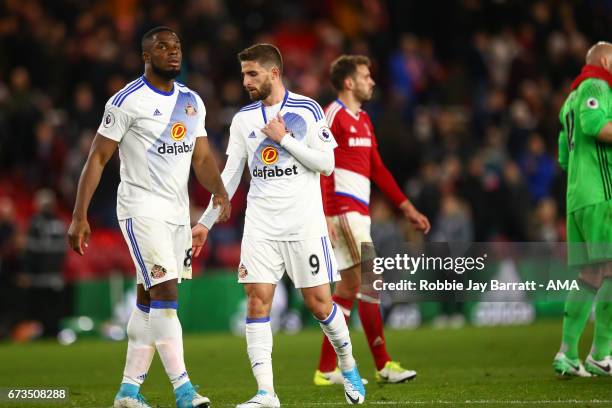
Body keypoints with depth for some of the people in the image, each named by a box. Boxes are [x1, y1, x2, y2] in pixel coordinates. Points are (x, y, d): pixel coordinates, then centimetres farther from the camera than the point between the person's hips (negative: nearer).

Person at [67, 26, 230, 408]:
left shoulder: (192, 101, 11)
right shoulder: (128, 101, -9)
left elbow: (202, 158, 13)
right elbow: (97, 158, -8)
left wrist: (219, 190, -7)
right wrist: (80, 216, -12)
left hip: (178, 211, 7)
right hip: (142, 209, -7)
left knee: (149, 301, 8)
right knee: (165, 293, -15)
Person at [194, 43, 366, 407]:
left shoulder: (307, 109, -2)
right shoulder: (243, 119, 8)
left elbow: (326, 163, -7)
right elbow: (230, 176, 13)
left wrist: (284, 138, -12)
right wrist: (205, 223, 10)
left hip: (305, 224, -3)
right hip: (261, 225, 3)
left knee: (320, 304, -2)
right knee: (257, 302, -8)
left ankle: (348, 366, 25)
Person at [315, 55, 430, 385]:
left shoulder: (362, 120, 19)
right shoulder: (333, 116, -9)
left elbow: (377, 169, 22)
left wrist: (407, 208, 19)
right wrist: (324, 216, -23)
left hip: (358, 212, 10)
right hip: (342, 209, -10)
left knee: (349, 285, 8)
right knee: (370, 280, -11)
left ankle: (326, 370, 10)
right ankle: (383, 365, -9)